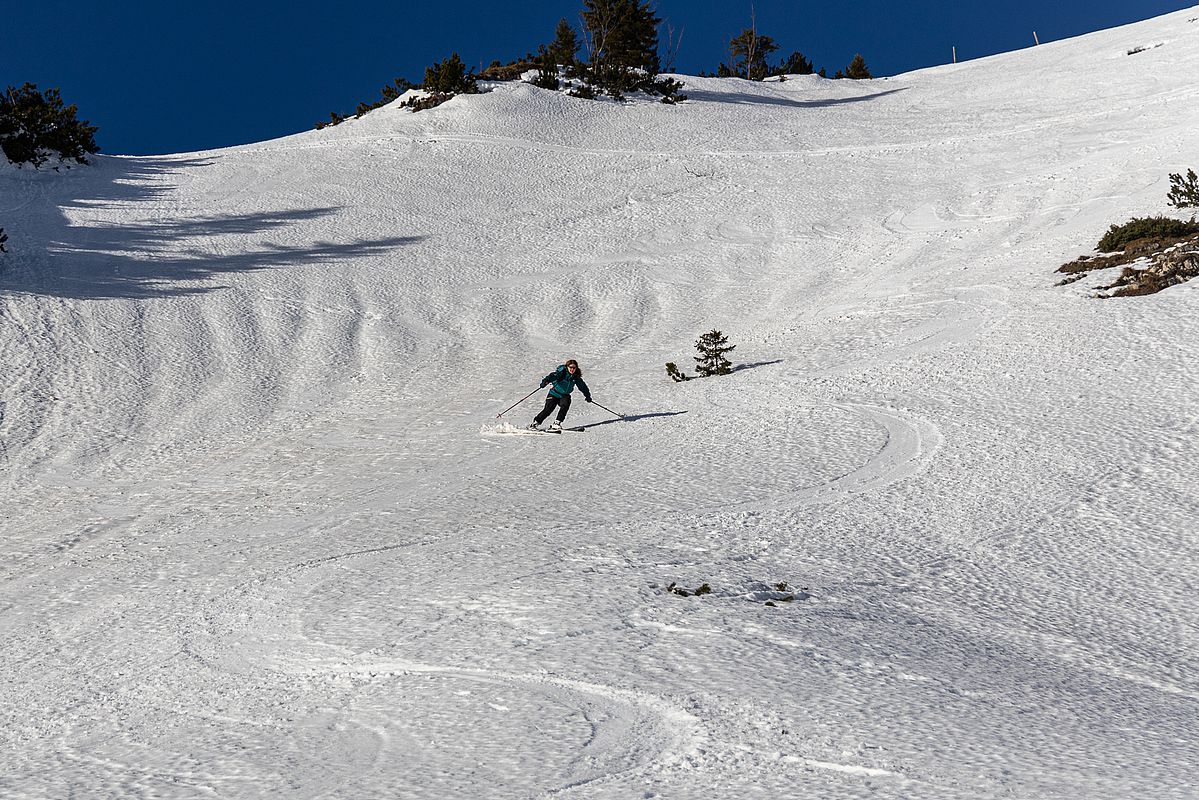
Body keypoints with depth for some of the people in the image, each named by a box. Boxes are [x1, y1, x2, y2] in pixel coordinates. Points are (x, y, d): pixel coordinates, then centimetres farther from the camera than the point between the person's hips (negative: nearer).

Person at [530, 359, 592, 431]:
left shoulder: (576, 377, -4)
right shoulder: (562, 372, -18)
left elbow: (582, 386, 12)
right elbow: (553, 376, -37)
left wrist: (587, 395, 19)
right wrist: (546, 381, -56)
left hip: (564, 396, 4)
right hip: (554, 394, -4)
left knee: (565, 405, -26)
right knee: (548, 409, -13)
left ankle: (557, 423, -18)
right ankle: (536, 423, 4)